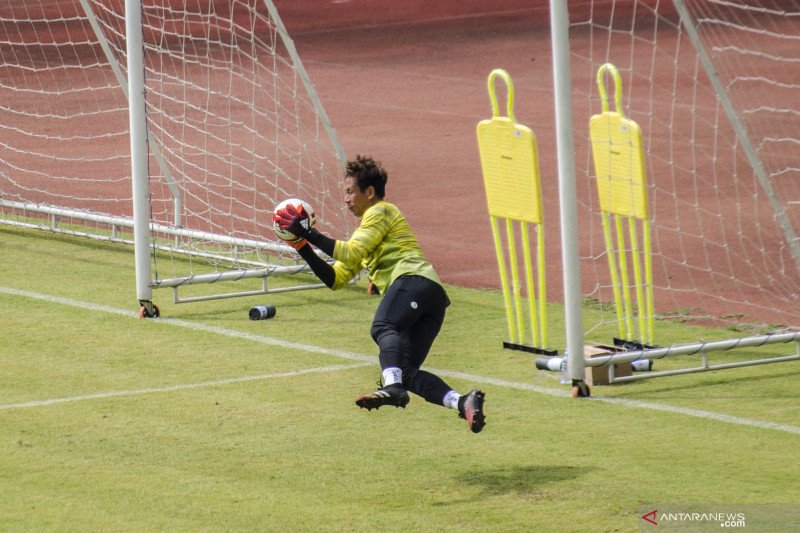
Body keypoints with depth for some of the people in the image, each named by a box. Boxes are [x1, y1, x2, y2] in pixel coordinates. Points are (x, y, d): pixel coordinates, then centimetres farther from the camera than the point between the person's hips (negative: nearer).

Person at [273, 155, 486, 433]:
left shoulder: (381, 211, 11)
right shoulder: (362, 233, 38)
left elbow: (351, 254, -5)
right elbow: (335, 279, 30)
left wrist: (308, 232, -2)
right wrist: (301, 245, 24)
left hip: (413, 279, -9)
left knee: (382, 328, -35)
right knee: (408, 374, -4)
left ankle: (392, 388, -60)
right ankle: (463, 401, -21)